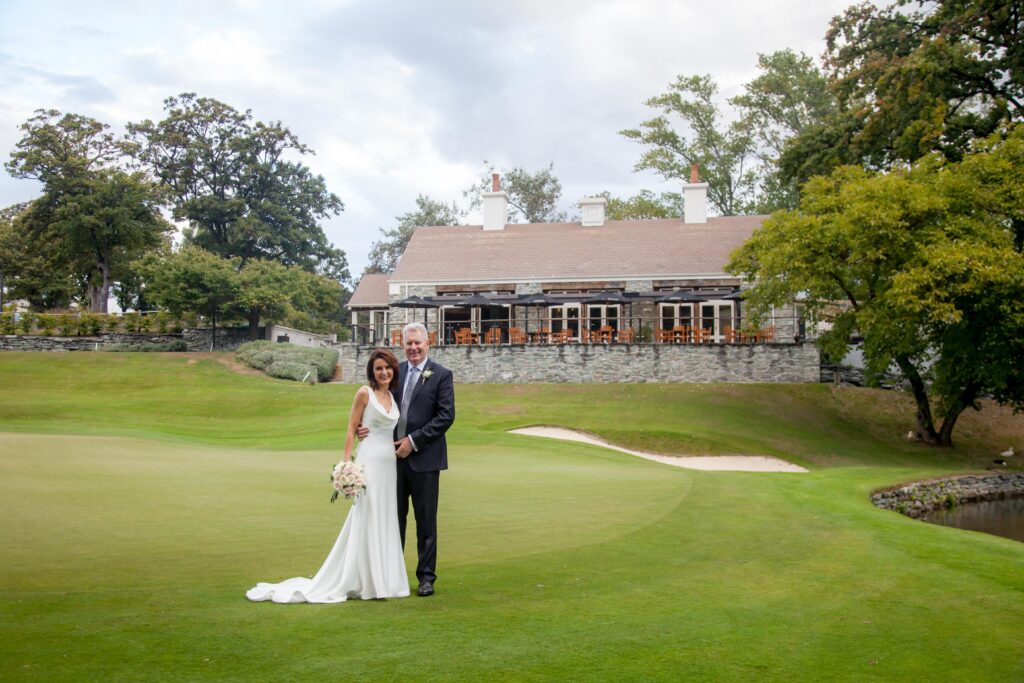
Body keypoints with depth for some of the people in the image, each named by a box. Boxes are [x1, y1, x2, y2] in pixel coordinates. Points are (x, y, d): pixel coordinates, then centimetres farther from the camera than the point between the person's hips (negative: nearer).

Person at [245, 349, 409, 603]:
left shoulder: (392, 396, 14)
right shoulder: (364, 393, -5)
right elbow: (351, 429, -6)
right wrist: (347, 464, -13)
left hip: (390, 463, 7)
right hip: (370, 462, -7)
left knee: (385, 521, 9)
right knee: (366, 521, -3)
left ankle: (380, 578, 18)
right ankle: (364, 582, 5)